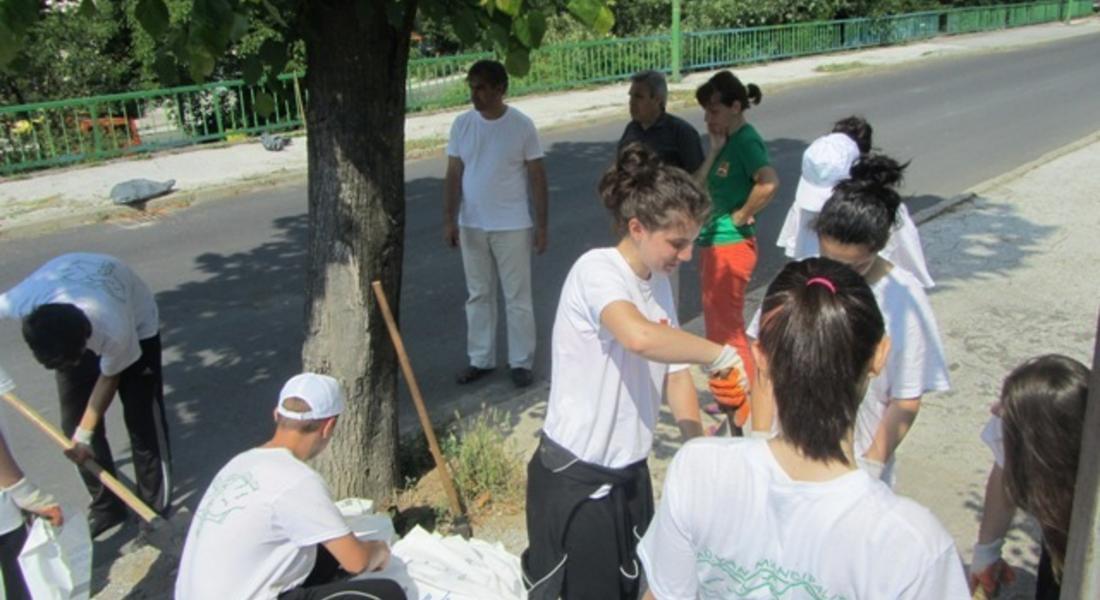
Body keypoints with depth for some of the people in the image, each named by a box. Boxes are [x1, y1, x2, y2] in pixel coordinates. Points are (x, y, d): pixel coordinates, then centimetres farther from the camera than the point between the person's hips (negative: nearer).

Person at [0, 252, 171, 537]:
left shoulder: (115, 332, -43)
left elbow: (109, 378, -20)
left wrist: (84, 434, -16)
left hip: (136, 324, -3)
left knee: (143, 420, -6)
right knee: (74, 422, 1)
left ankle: (156, 508, 10)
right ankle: (106, 506, 18)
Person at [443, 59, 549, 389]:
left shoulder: (521, 125, -8)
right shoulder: (462, 124, 1)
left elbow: (537, 177, -5)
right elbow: (453, 175, 3)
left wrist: (542, 225, -6)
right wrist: (449, 220, -4)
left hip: (511, 226, -3)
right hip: (471, 226, 4)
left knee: (517, 297, 4)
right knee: (478, 295, 13)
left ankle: (521, 362, 17)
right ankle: (480, 359, 25)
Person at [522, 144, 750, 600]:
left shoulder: (659, 281, 4)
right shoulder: (596, 270, -20)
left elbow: (674, 372, 7)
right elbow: (640, 337, -40)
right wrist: (722, 356, -27)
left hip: (630, 470, 8)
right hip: (574, 476, -8)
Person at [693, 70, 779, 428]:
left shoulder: (746, 140, -16)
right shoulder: (727, 140, 11)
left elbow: (768, 183, -34)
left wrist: (741, 216, -21)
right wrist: (714, 150, -3)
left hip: (731, 244, -10)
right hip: (713, 242, 10)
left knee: (727, 329, 0)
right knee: (717, 325, 19)